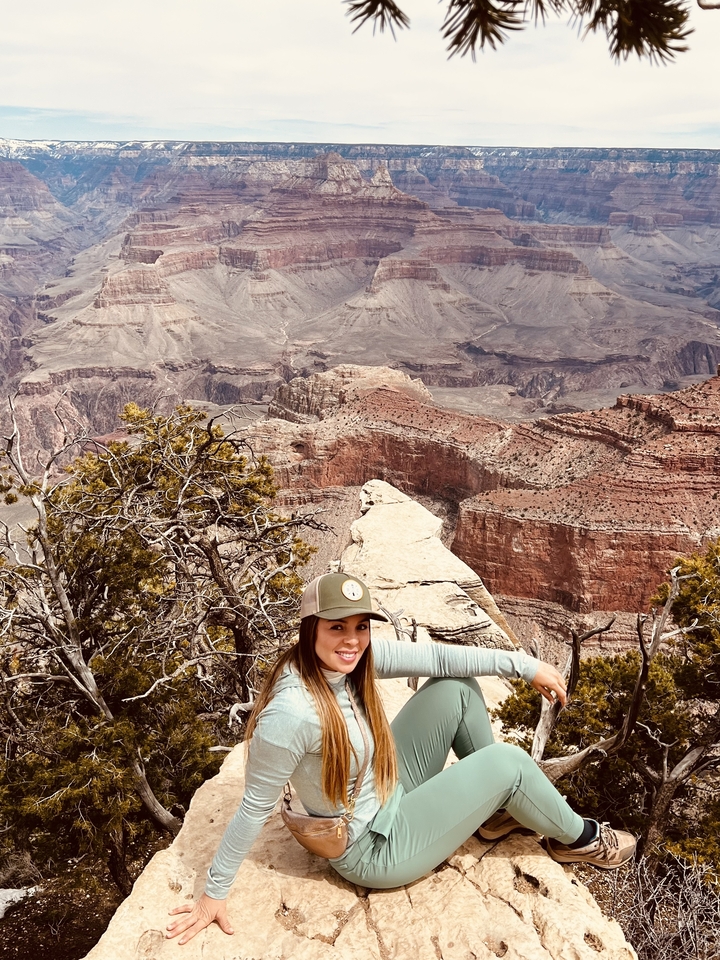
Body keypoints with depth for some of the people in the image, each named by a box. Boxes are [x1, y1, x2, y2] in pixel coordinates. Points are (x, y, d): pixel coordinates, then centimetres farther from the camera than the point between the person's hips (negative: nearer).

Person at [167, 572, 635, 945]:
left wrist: (526, 665, -8)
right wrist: (214, 894, -15)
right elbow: (255, 808, -26)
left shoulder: (351, 659, -14)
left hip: (391, 792, 7)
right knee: (507, 761, -11)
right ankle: (579, 840, 20)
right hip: (375, 848, -7)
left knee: (456, 687, -1)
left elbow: (435, 656, -11)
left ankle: (497, 810, 18)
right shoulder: (291, 714, -36)